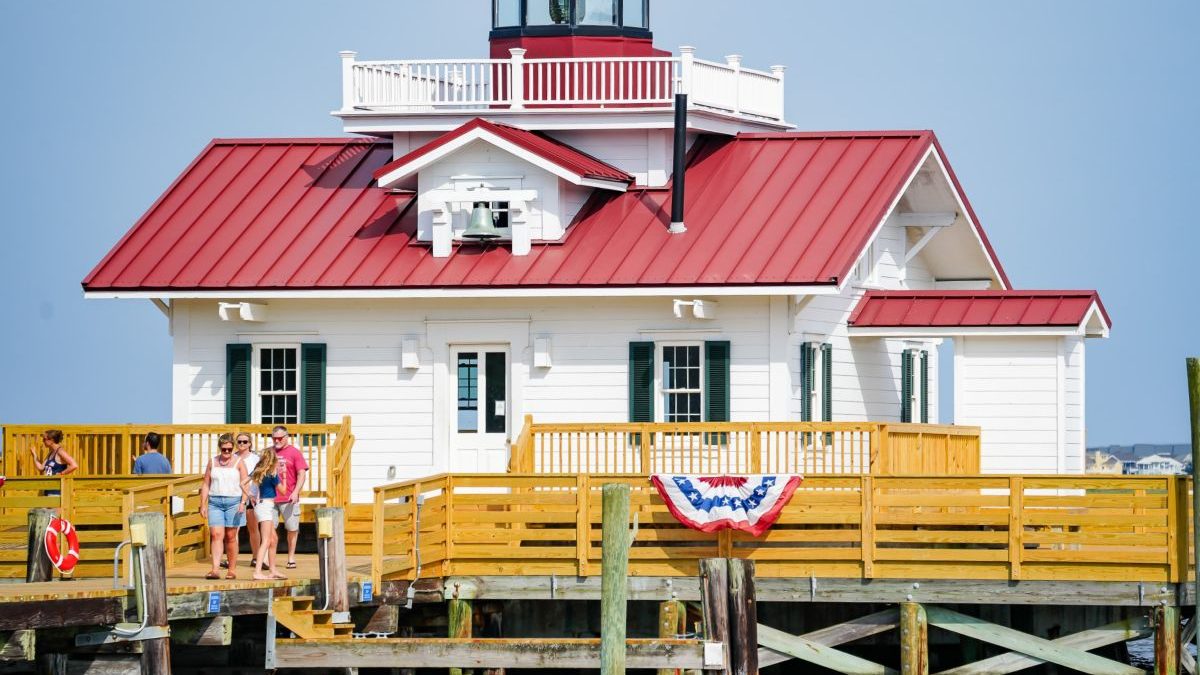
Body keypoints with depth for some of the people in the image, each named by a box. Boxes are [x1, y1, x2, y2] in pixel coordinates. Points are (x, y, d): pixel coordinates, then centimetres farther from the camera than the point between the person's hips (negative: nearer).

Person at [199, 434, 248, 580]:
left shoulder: (238, 462, 5)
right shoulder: (212, 462, 12)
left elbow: (245, 484, 0)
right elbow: (206, 484, 12)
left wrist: (243, 502, -13)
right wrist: (203, 504, 5)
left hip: (233, 501, -2)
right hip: (215, 502, 2)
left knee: (231, 537, 1)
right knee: (216, 535, -10)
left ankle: (232, 570, 9)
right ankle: (215, 569, -18)